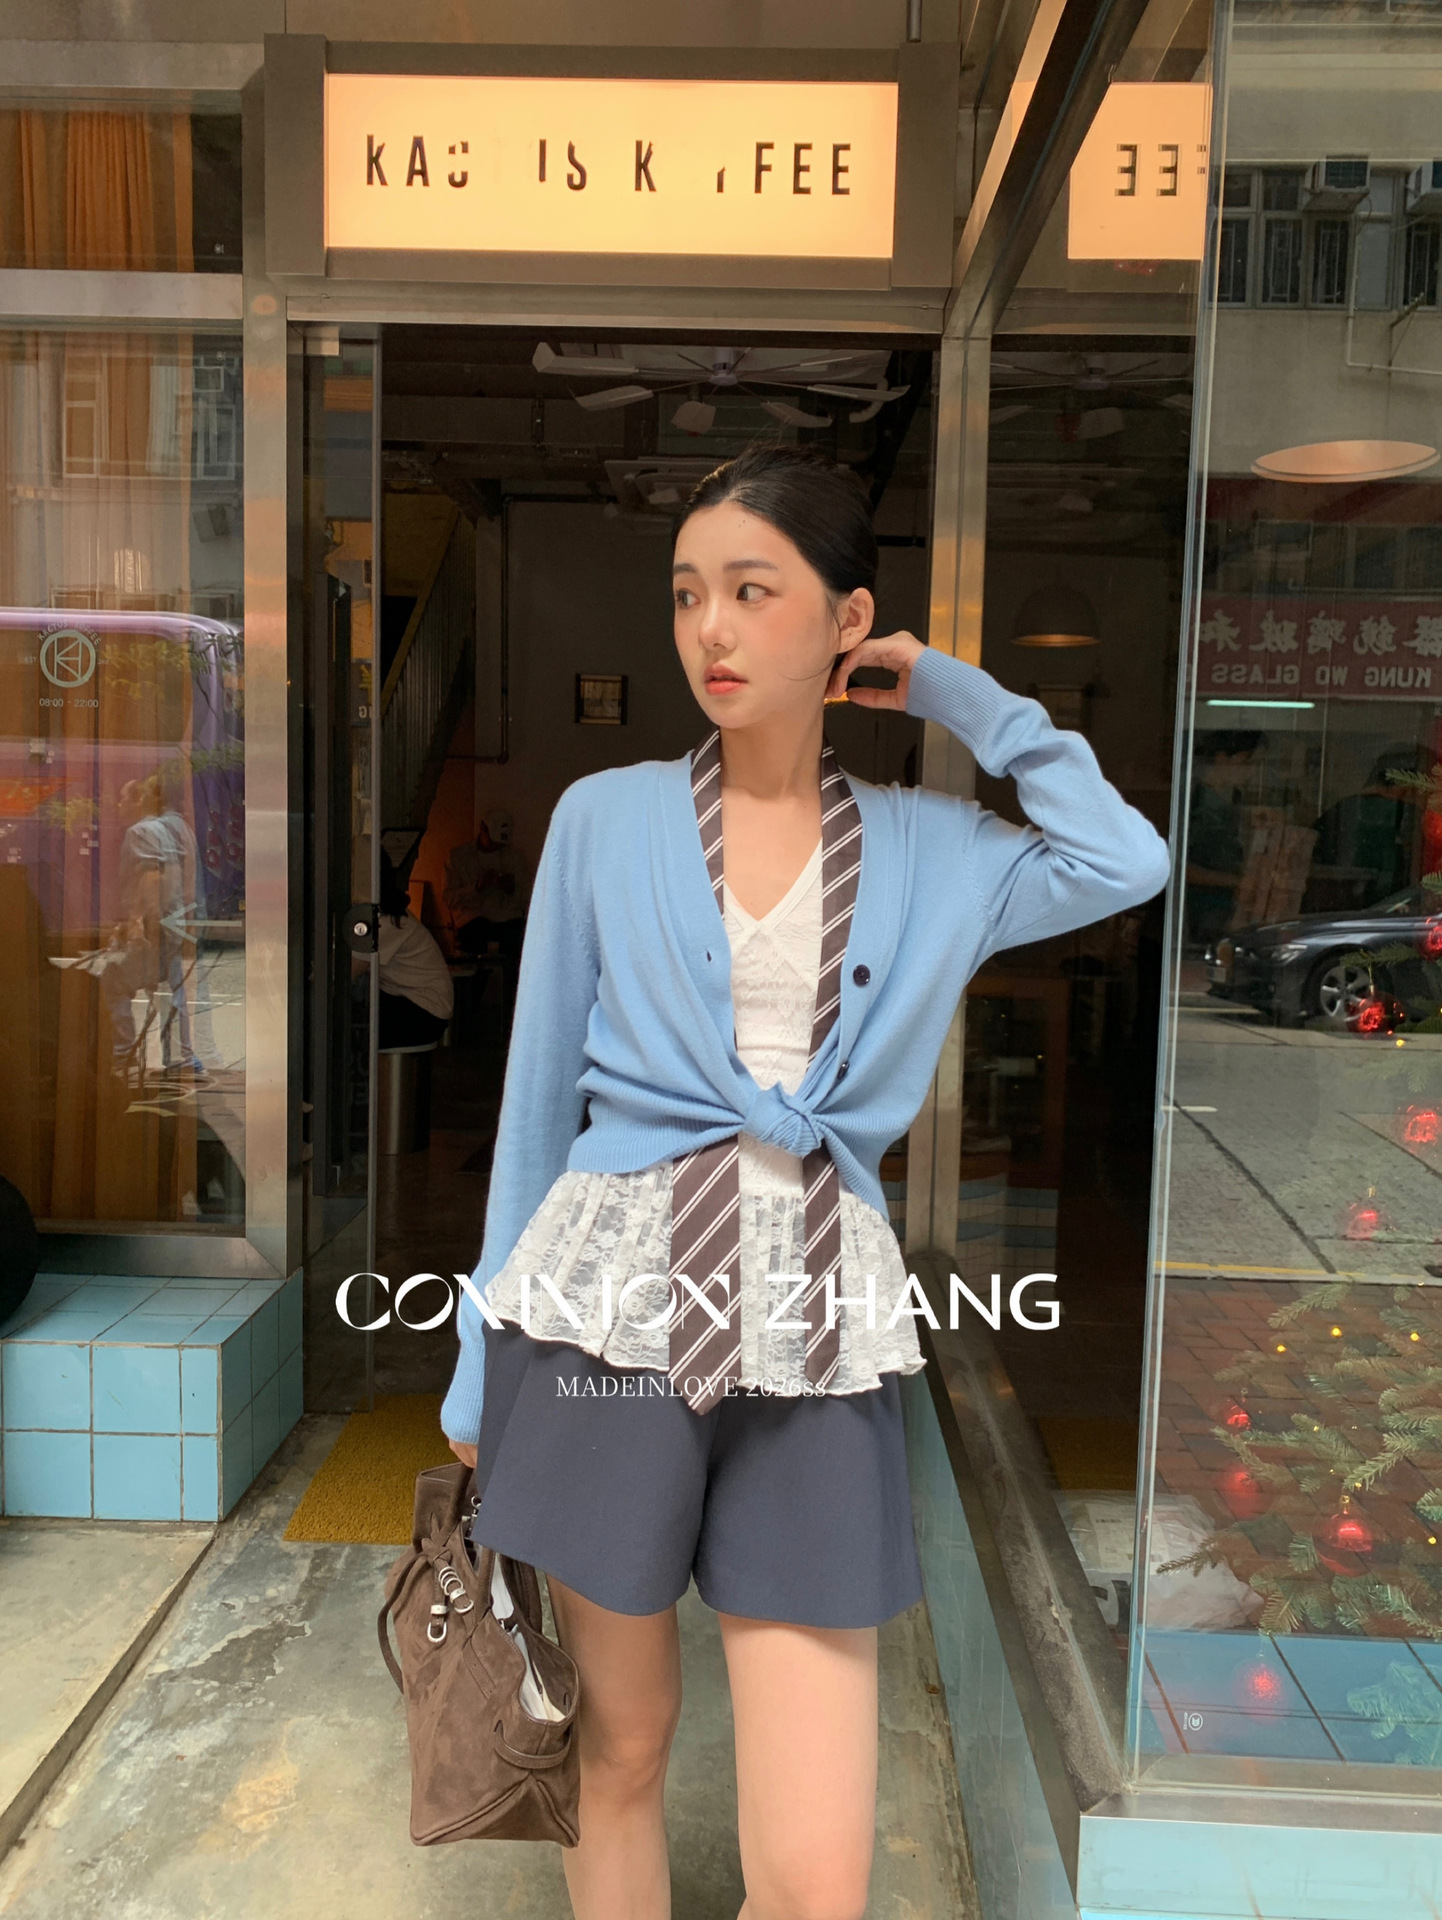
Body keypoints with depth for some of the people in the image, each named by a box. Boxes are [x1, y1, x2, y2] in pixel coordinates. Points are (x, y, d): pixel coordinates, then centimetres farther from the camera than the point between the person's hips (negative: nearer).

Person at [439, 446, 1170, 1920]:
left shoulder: (931, 854, 9)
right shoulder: (605, 817, 5)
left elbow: (1129, 861, -3)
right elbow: (539, 1095, 7)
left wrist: (954, 694, 5)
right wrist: (480, 1373, 9)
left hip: (817, 1339, 1)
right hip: (609, 1302, 0)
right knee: (619, 1752, 15)